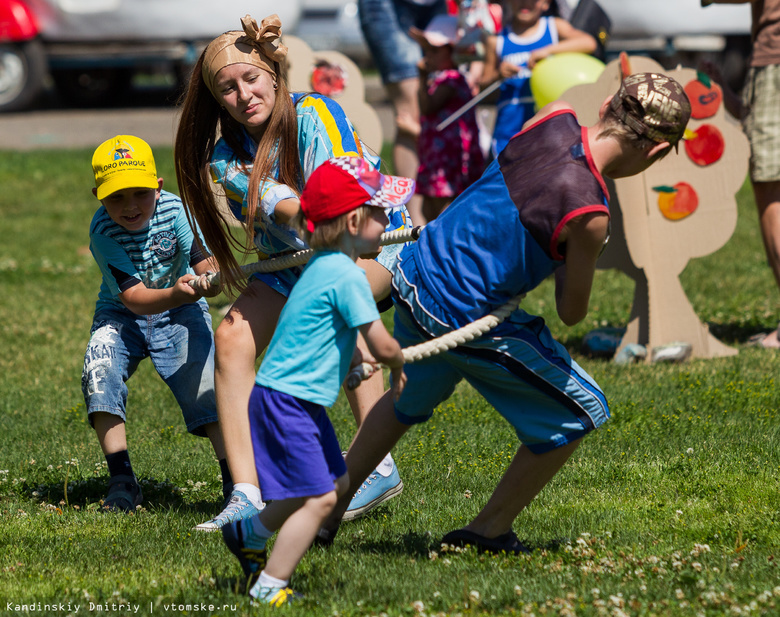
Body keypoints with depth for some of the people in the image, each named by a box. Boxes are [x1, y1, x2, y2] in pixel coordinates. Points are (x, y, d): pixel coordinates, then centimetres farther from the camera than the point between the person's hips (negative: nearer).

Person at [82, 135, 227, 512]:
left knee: (206, 386, -17)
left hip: (178, 315, 1)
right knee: (99, 373, -24)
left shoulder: (174, 209, -18)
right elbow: (134, 297, -30)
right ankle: (122, 481, -16)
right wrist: (175, 294, -49)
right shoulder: (103, 232, -23)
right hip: (121, 316, -1)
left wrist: (208, 278, -47)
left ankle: (234, 479, -8)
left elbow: (205, 263, -22)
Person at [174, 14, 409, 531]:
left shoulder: (313, 114, -17)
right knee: (233, 337, -16)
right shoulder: (226, 157, -5)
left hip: (372, 238, -5)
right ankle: (247, 495, -18)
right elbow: (276, 202, -24)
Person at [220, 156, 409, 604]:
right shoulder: (346, 276, -20)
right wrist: (398, 366, 3)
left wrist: (355, 358, 15)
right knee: (318, 498, -10)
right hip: (287, 401, -10)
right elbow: (384, 346, -17)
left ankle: (248, 533, 34)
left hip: (300, 399, 10)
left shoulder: (322, 266, 11)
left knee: (336, 482, 19)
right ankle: (268, 589, -5)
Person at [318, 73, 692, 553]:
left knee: (411, 400, 35)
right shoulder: (587, 213, -26)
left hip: (412, 277, 8)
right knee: (580, 412, 12)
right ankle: (490, 530, 22)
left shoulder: (554, 121, -7)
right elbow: (572, 313, -9)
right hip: (466, 323, -8)